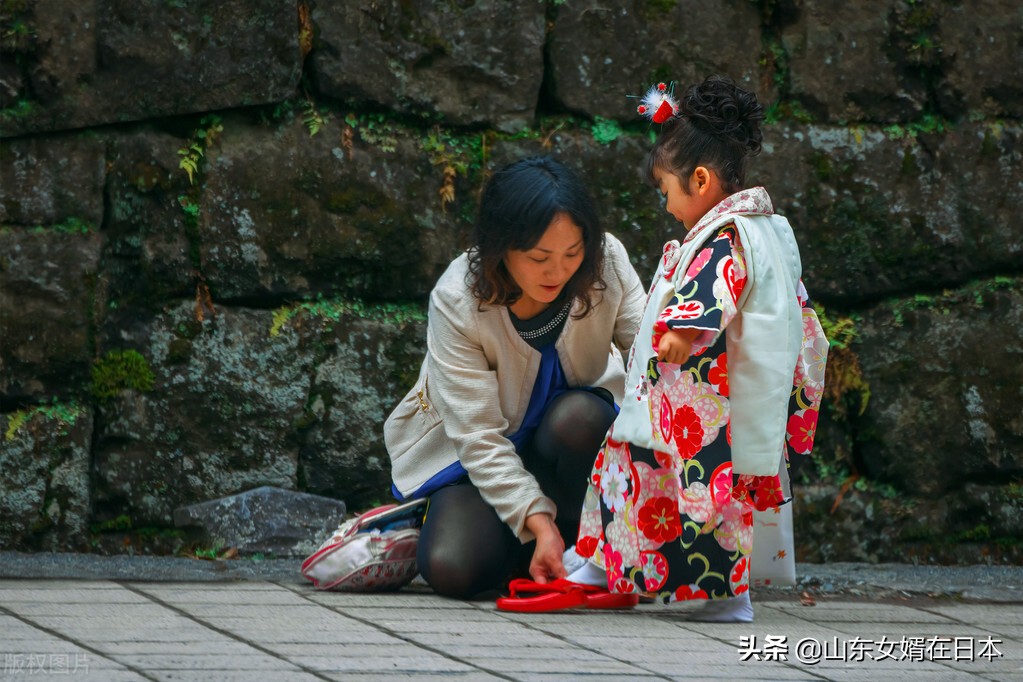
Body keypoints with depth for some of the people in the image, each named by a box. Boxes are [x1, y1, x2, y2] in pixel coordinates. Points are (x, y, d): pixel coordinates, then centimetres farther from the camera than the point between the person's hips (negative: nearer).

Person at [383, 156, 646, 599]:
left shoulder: (607, 264, -18)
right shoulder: (456, 301, -25)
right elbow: (478, 435, -28)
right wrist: (537, 522, -38)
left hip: (572, 439, 2)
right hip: (474, 459, -2)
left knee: (579, 416, -35)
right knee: (453, 568, -28)